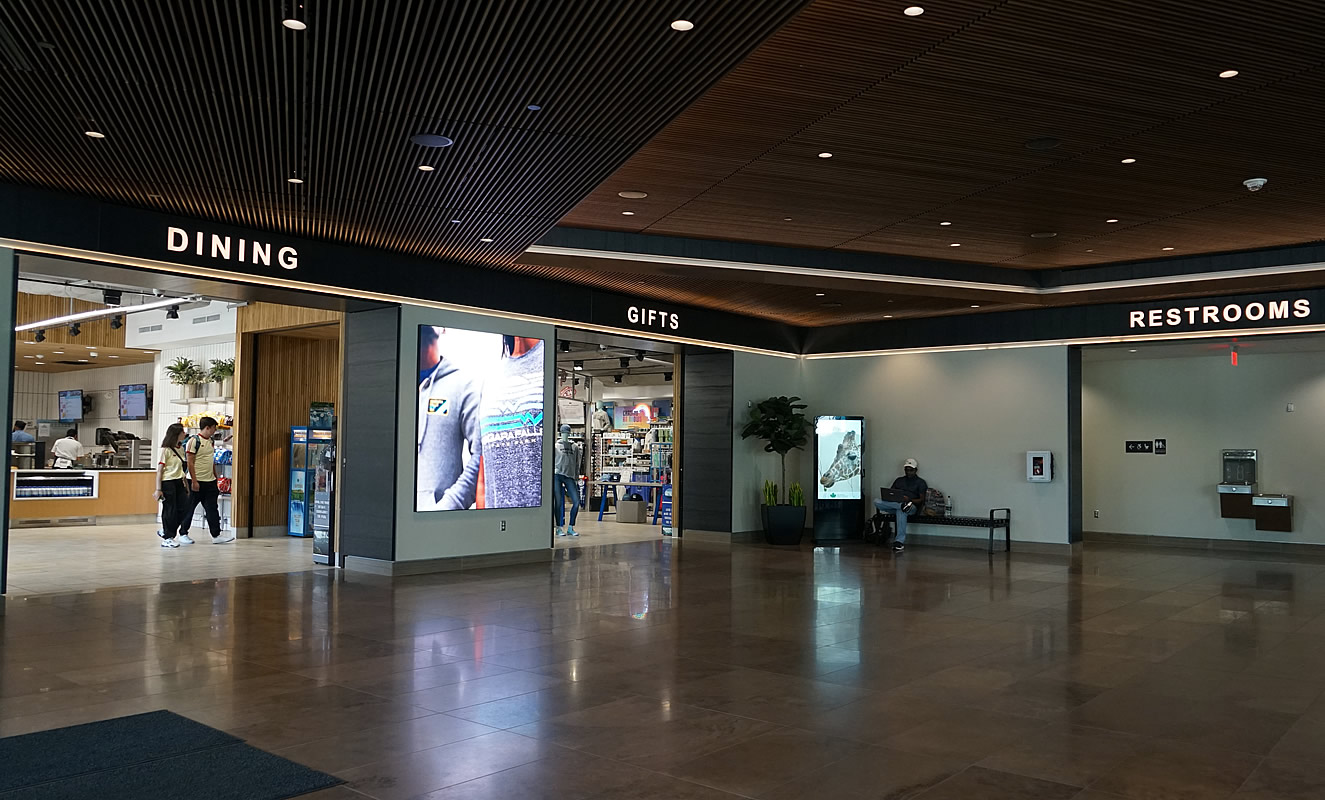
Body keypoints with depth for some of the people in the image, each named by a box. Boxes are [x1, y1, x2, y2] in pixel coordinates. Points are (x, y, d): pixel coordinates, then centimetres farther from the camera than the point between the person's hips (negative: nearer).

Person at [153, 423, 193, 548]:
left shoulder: (181, 448, 12)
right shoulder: (165, 450, -10)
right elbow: (159, 471, -11)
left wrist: (185, 484, 18)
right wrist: (158, 489, -15)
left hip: (179, 482, 7)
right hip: (168, 483, -7)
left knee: (185, 508, 4)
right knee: (170, 510, -1)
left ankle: (166, 531, 20)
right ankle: (167, 538, 10)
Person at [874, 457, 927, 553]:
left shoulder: (920, 482, 13)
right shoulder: (899, 480, 26)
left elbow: (921, 500, 1)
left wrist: (909, 500, -18)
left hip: (912, 507, -4)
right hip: (895, 503, 4)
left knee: (901, 511, -42)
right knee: (877, 502, -25)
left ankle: (900, 542, -47)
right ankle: (904, 505, -38)